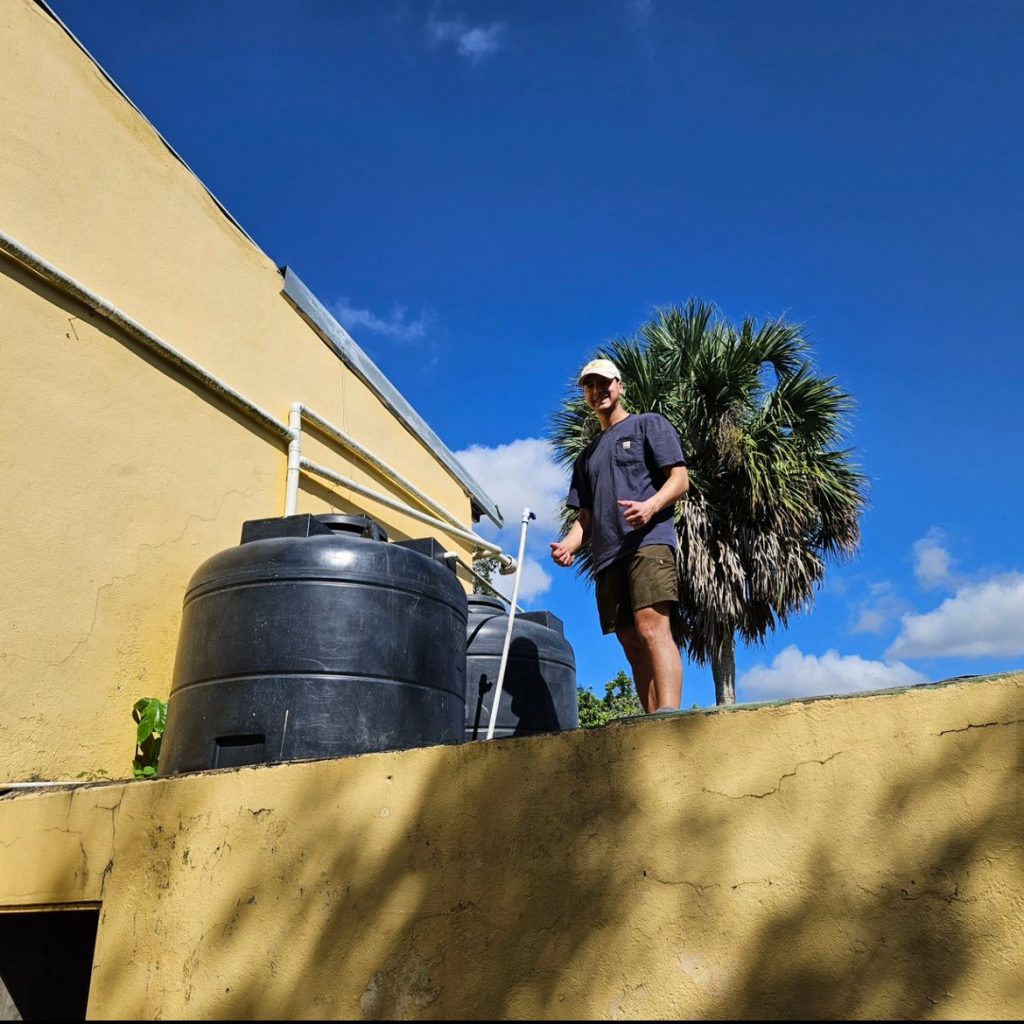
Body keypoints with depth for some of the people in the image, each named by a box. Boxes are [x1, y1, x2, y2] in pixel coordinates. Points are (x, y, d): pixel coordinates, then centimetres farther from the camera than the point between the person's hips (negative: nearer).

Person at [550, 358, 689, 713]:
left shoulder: (649, 424, 14)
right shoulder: (587, 455, 30)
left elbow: (679, 479, 2)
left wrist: (650, 506, -19)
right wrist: (568, 545, 1)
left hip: (648, 541, -6)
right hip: (606, 555, 6)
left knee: (652, 630, -22)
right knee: (633, 646, -1)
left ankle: (668, 714, -32)